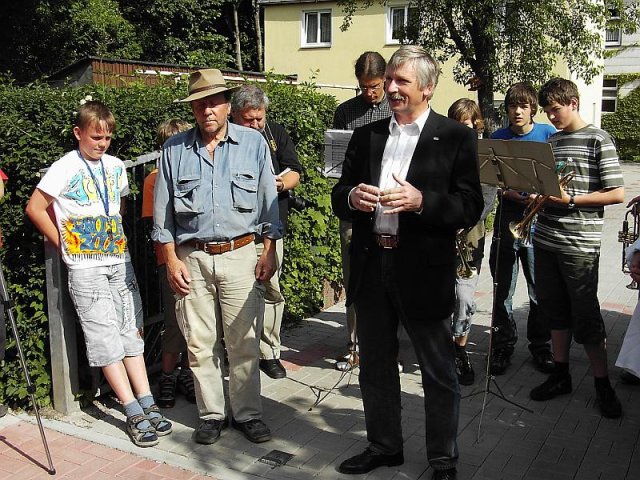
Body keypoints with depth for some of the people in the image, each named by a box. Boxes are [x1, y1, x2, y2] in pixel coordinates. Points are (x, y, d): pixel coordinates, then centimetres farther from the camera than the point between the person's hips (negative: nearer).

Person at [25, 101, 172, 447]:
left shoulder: (116, 166, 9)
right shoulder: (65, 168, -7)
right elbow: (35, 208, -5)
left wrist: (114, 237, 11)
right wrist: (66, 245, -3)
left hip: (120, 261, 6)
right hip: (85, 268, -5)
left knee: (131, 332, 6)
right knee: (106, 339, -4)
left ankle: (147, 404, 10)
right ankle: (134, 413, -2)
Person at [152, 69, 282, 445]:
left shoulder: (254, 143, 4)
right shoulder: (174, 149, 6)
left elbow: (269, 202, 5)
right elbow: (163, 212, 8)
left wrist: (270, 252, 0)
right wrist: (171, 259, 2)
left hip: (240, 254, -1)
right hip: (192, 257, 1)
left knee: (244, 341, 2)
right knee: (200, 343, 6)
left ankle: (248, 413, 17)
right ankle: (211, 414, 20)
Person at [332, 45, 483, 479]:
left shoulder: (457, 138, -4)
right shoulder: (366, 136, 10)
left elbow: (470, 208, -11)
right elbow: (340, 197, 9)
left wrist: (421, 201, -26)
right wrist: (351, 197, -14)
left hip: (424, 272, -4)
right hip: (371, 268, 5)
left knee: (439, 374, 10)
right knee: (375, 368, 18)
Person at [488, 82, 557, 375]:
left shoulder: (548, 134, 3)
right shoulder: (498, 138, 4)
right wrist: (515, 195, -18)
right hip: (507, 219, 1)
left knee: (540, 290, 5)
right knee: (502, 290, 6)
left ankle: (540, 345, 22)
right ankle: (503, 345, 20)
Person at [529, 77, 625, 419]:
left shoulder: (597, 140, -6)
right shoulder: (551, 141, 13)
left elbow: (617, 194, -10)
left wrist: (570, 200, -17)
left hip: (579, 245, -6)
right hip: (545, 240, 6)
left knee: (585, 317, 1)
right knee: (555, 312, 13)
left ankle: (603, 384, 16)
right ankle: (561, 374, 26)